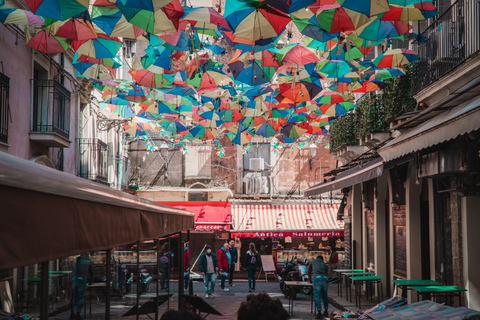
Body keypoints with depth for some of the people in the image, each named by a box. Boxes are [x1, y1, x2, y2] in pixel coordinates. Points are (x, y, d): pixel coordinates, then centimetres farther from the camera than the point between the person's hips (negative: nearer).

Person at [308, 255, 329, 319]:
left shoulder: (313, 261, 29)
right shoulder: (325, 265, 30)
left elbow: (309, 272, 35)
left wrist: (310, 280, 48)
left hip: (316, 278, -2)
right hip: (324, 279, 2)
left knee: (317, 297, 0)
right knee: (325, 296, 19)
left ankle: (319, 313, -5)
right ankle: (326, 312, 24)